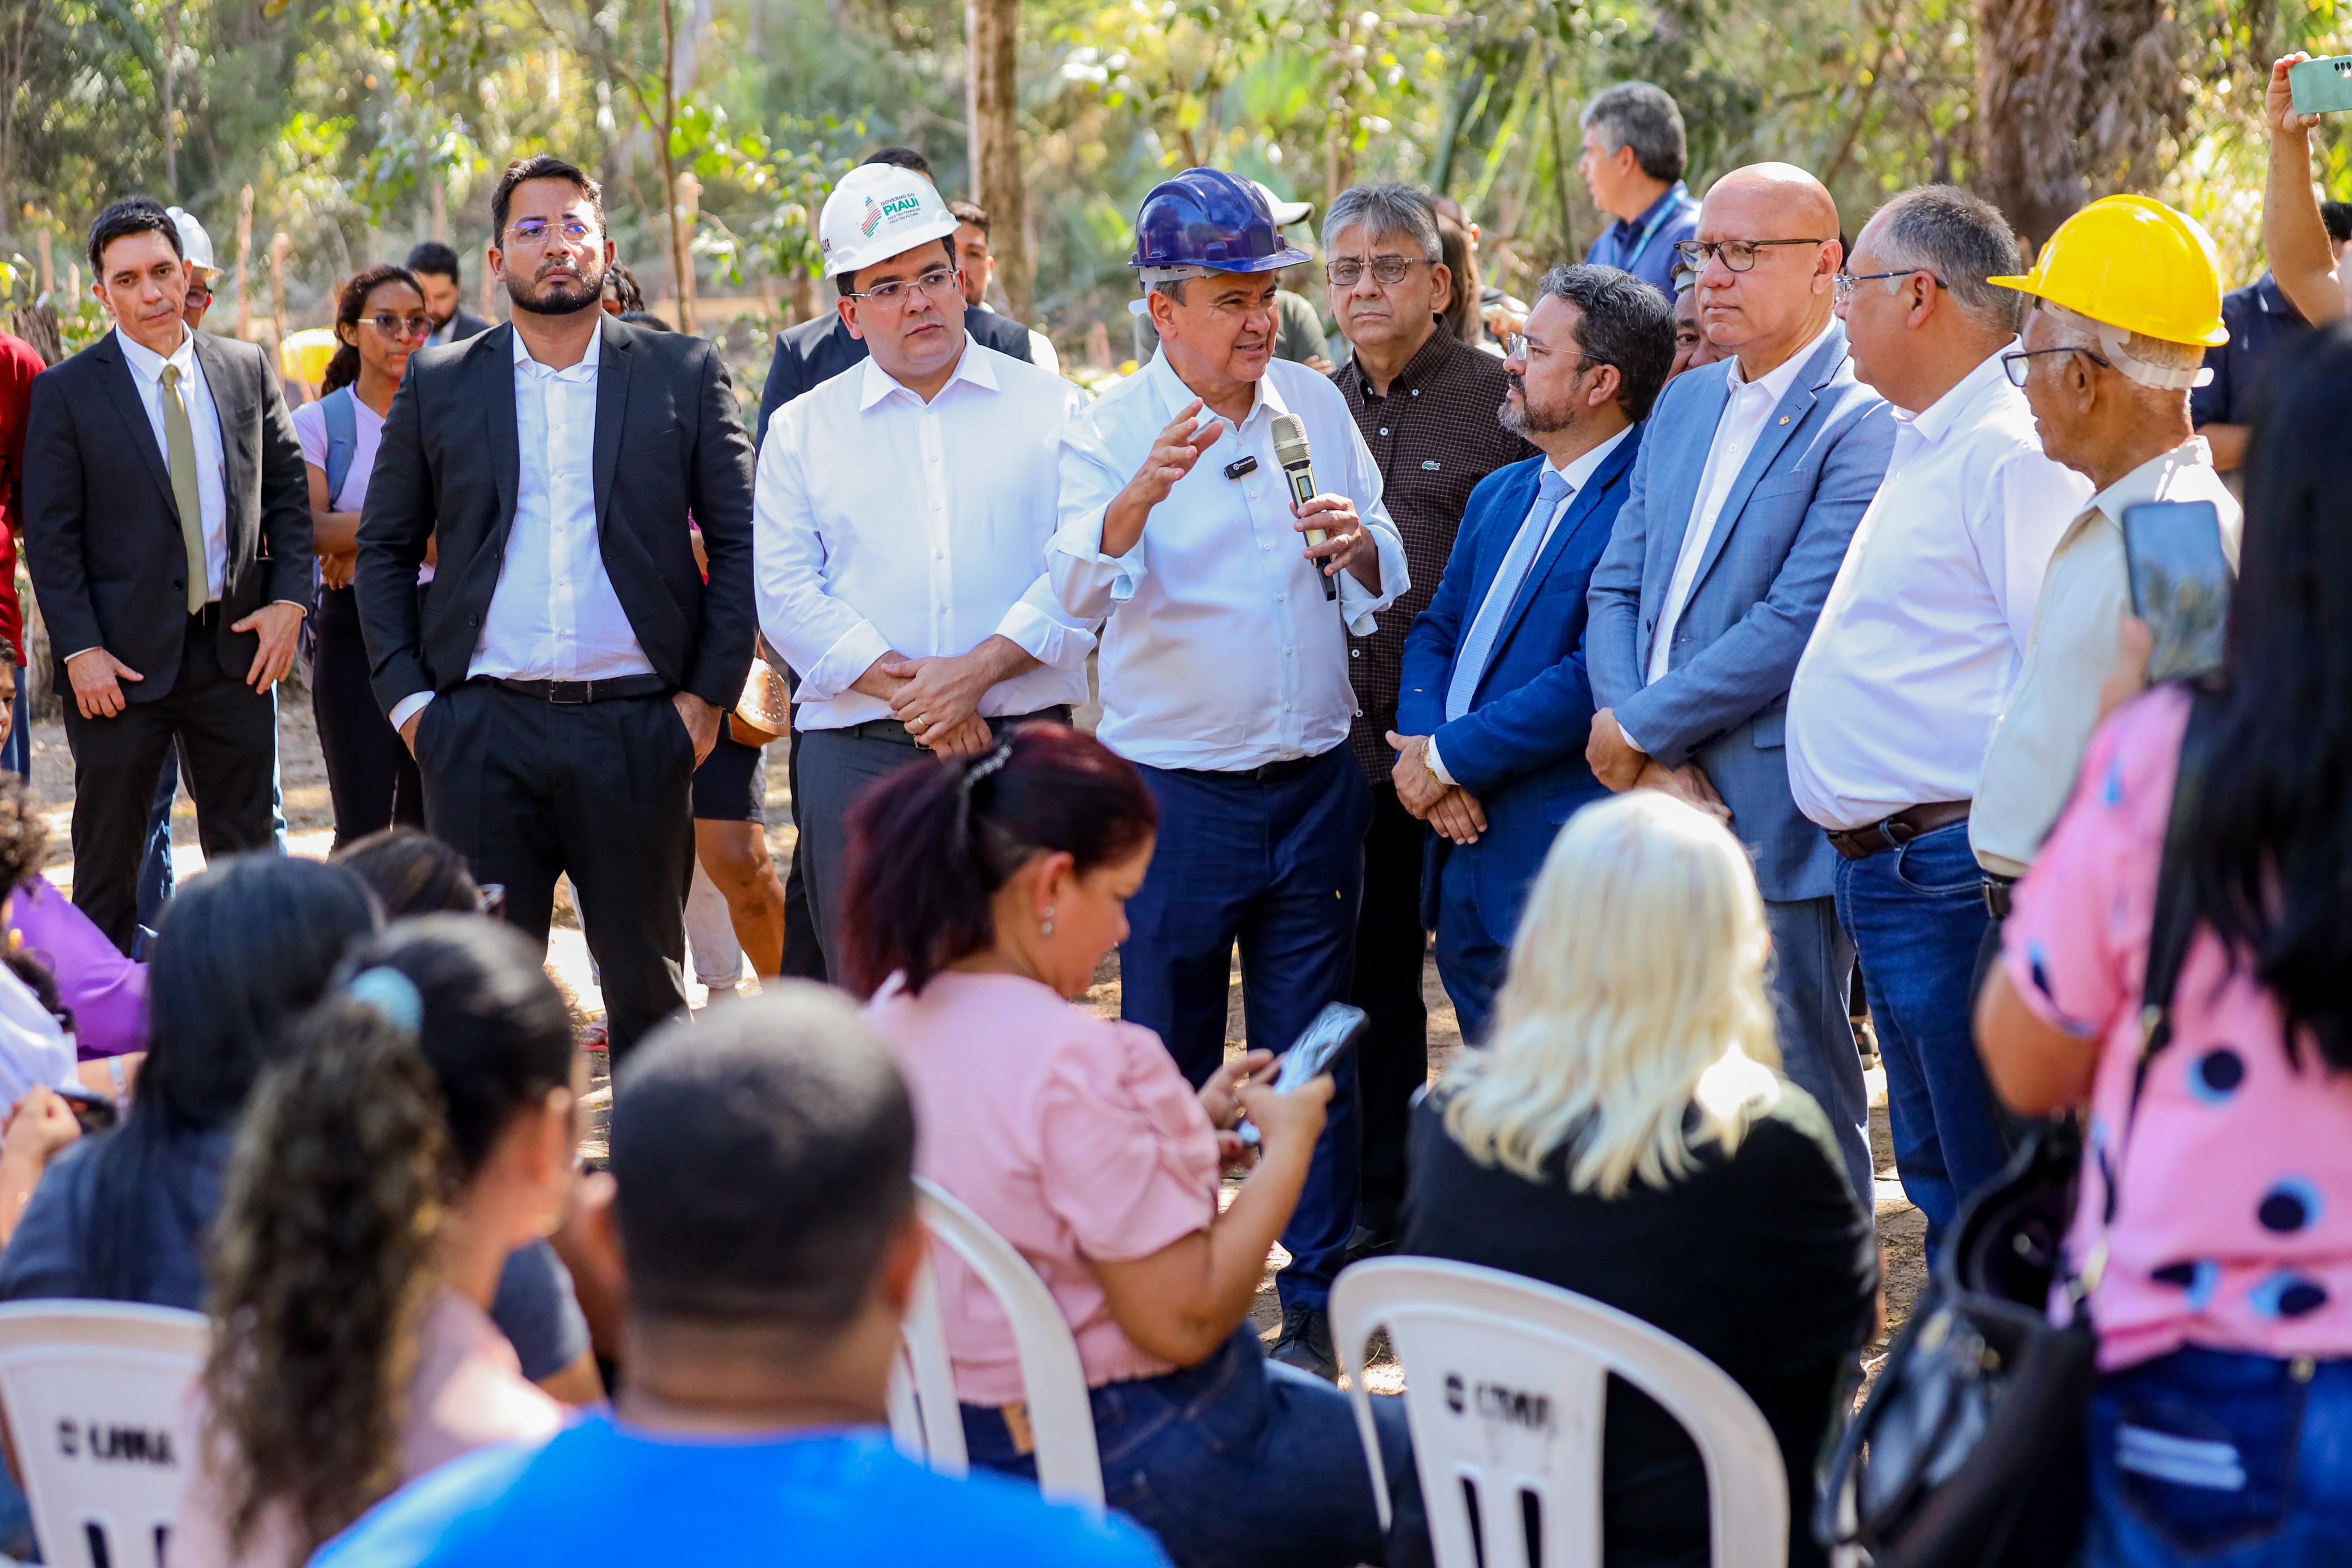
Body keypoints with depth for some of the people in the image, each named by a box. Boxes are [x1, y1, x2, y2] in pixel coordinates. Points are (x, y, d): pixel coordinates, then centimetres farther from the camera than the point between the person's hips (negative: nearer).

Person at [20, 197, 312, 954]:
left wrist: (289, 599, -4)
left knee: (251, 850, 9)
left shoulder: (247, 369, 6)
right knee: (108, 869, 6)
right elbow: (49, 536, -5)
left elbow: (288, 491, 10)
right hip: (122, 660, -3)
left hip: (235, 645, 3)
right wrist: (80, 649, -14)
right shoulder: (66, 392, -4)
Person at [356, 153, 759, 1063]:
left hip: (637, 727, -1)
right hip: (481, 731, 1)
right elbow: (383, 550, 13)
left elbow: (740, 538, 6)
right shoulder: (439, 387, 9)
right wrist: (406, 697, 2)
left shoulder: (684, 375, 6)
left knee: (648, 984, 7)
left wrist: (710, 693, -2)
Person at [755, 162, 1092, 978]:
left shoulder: (1050, 407, 9)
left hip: (1020, 742, -1)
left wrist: (979, 671, -14)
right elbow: (785, 594, 2)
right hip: (857, 750, 1)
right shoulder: (803, 429, 12)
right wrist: (909, 691, -9)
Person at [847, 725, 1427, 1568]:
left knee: (1309, 1395, 31)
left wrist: (1187, 1130, 8)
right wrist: (1287, 1148, -13)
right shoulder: (1079, 1063, -28)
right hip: (1131, 1471, -9)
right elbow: (1184, 1321, -25)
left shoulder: (892, 1015, -1)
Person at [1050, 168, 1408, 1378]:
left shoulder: (1315, 404, 7)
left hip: (1316, 783, 3)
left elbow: (1389, 585, 11)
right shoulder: (1112, 430, -5)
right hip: (1175, 795, -3)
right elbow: (1079, 586, -22)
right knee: (1167, 1062, 6)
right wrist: (1143, 492, -41)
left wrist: (1359, 547, -13)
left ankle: (1314, 1310, 14)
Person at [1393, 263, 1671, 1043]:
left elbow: (1596, 678, -20)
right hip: (1464, 846, 9)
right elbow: (1435, 631, 17)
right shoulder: (1499, 495, 17)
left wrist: (1450, 756, -13)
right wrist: (1423, 742, -4)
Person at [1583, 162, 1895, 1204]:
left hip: (1776, 827, -7)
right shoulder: (1685, 404, 16)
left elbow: (1798, 624, -18)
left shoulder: (1860, 424, -11)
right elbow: (1617, 588, 13)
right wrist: (1651, 760, -4)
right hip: (1668, 805, 7)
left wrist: (1640, 726, -11)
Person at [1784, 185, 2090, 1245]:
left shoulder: (2018, 453, -15)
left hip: (1956, 875, -11)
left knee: (1991, 1189, -6)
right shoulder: (1922, 445, 18)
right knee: (1941, 1186, 17)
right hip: (1887, 874, 11)